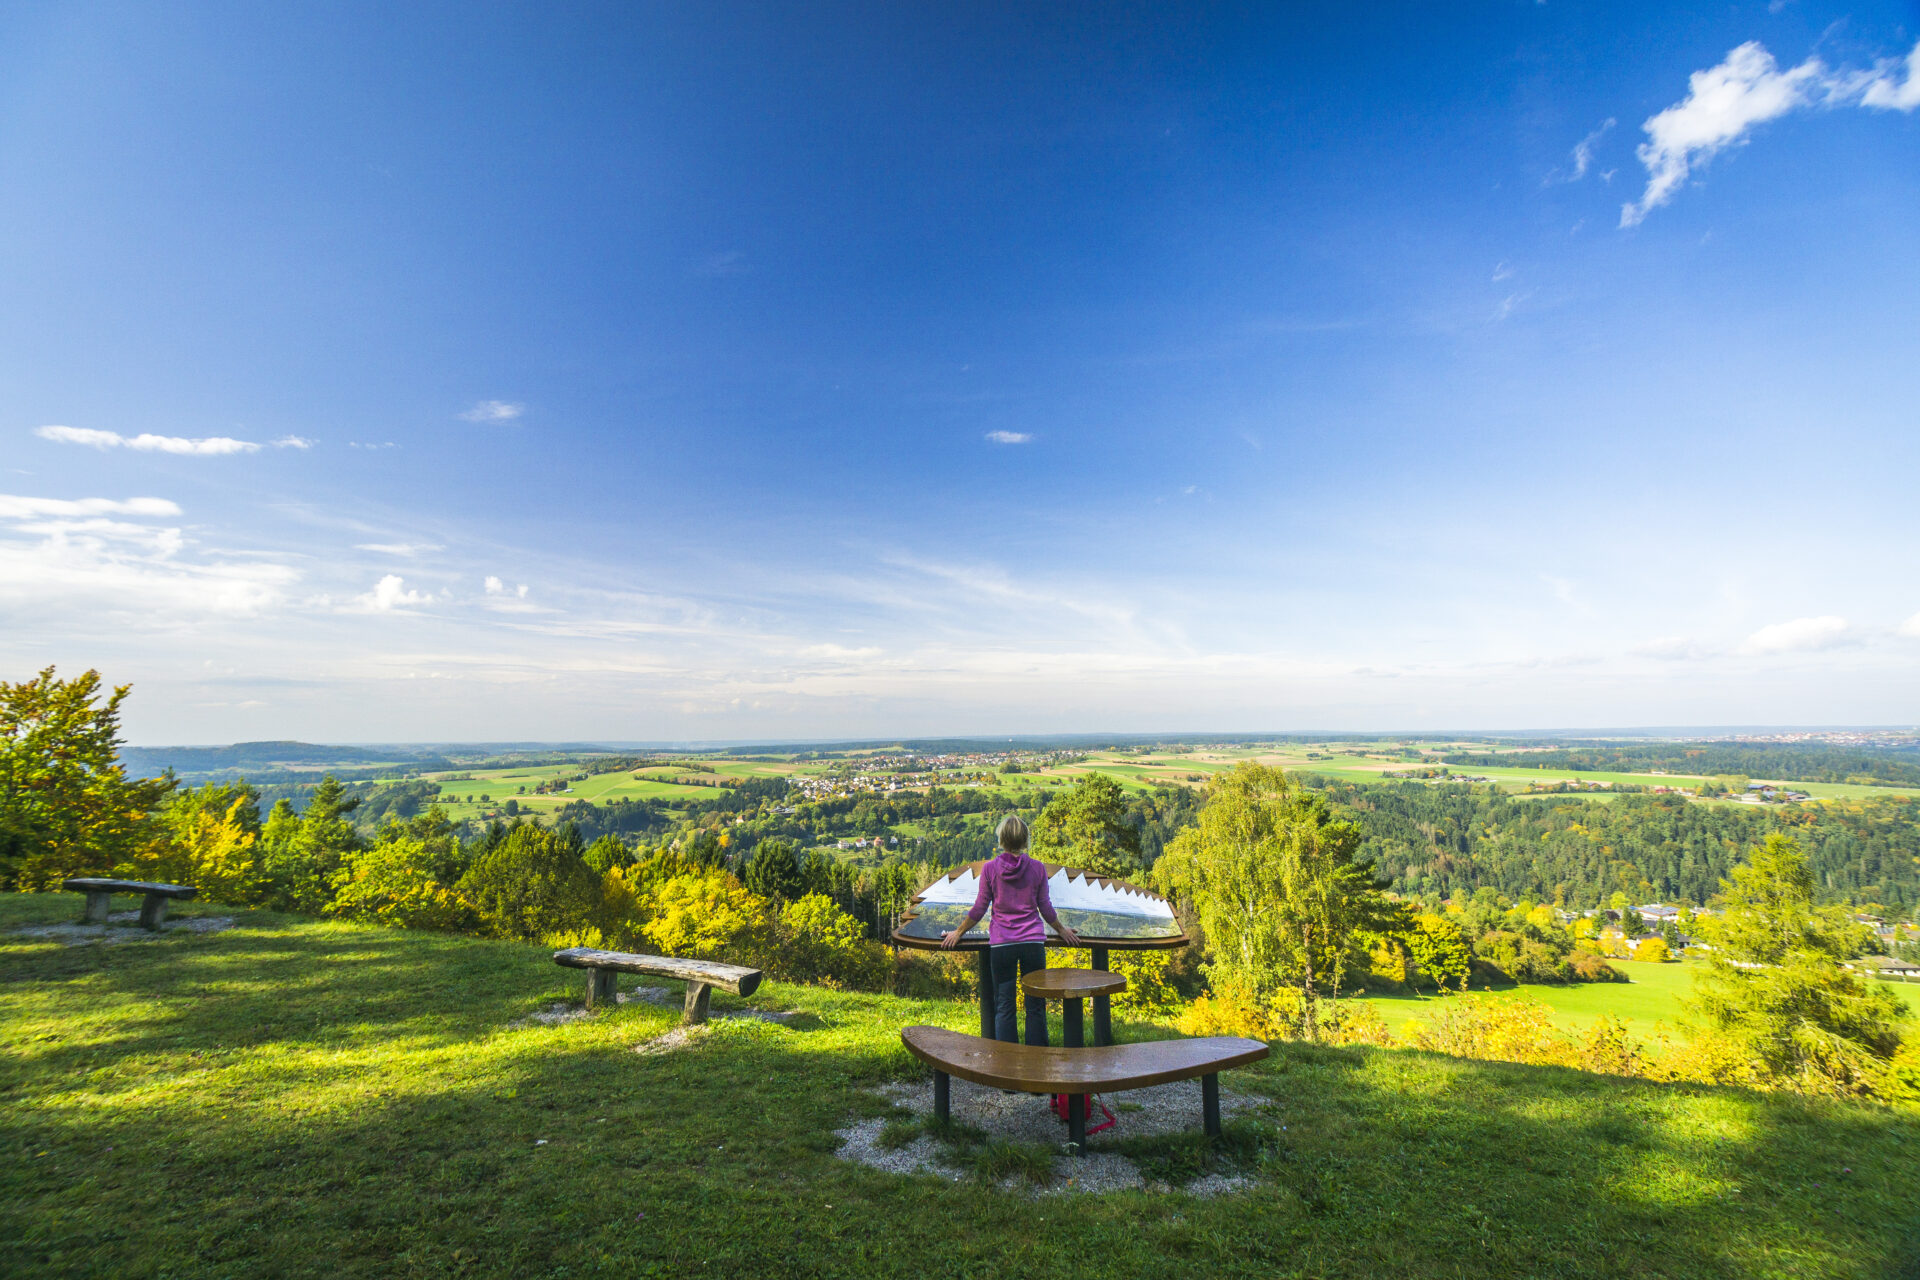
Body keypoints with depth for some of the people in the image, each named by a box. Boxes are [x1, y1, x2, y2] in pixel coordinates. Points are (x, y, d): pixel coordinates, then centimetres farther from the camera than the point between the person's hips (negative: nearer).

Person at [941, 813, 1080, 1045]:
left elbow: (979, 909, 0)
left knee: (1004, 1006, 8)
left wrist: (958, 932, 13)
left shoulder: (990, 868, -4)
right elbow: (1046, 909, 6)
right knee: (1035, 1006, 10)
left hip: (1001, 943, -1)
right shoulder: (1037, 868, -1)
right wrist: (1061, 930, 24)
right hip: (1033, 941, 1)